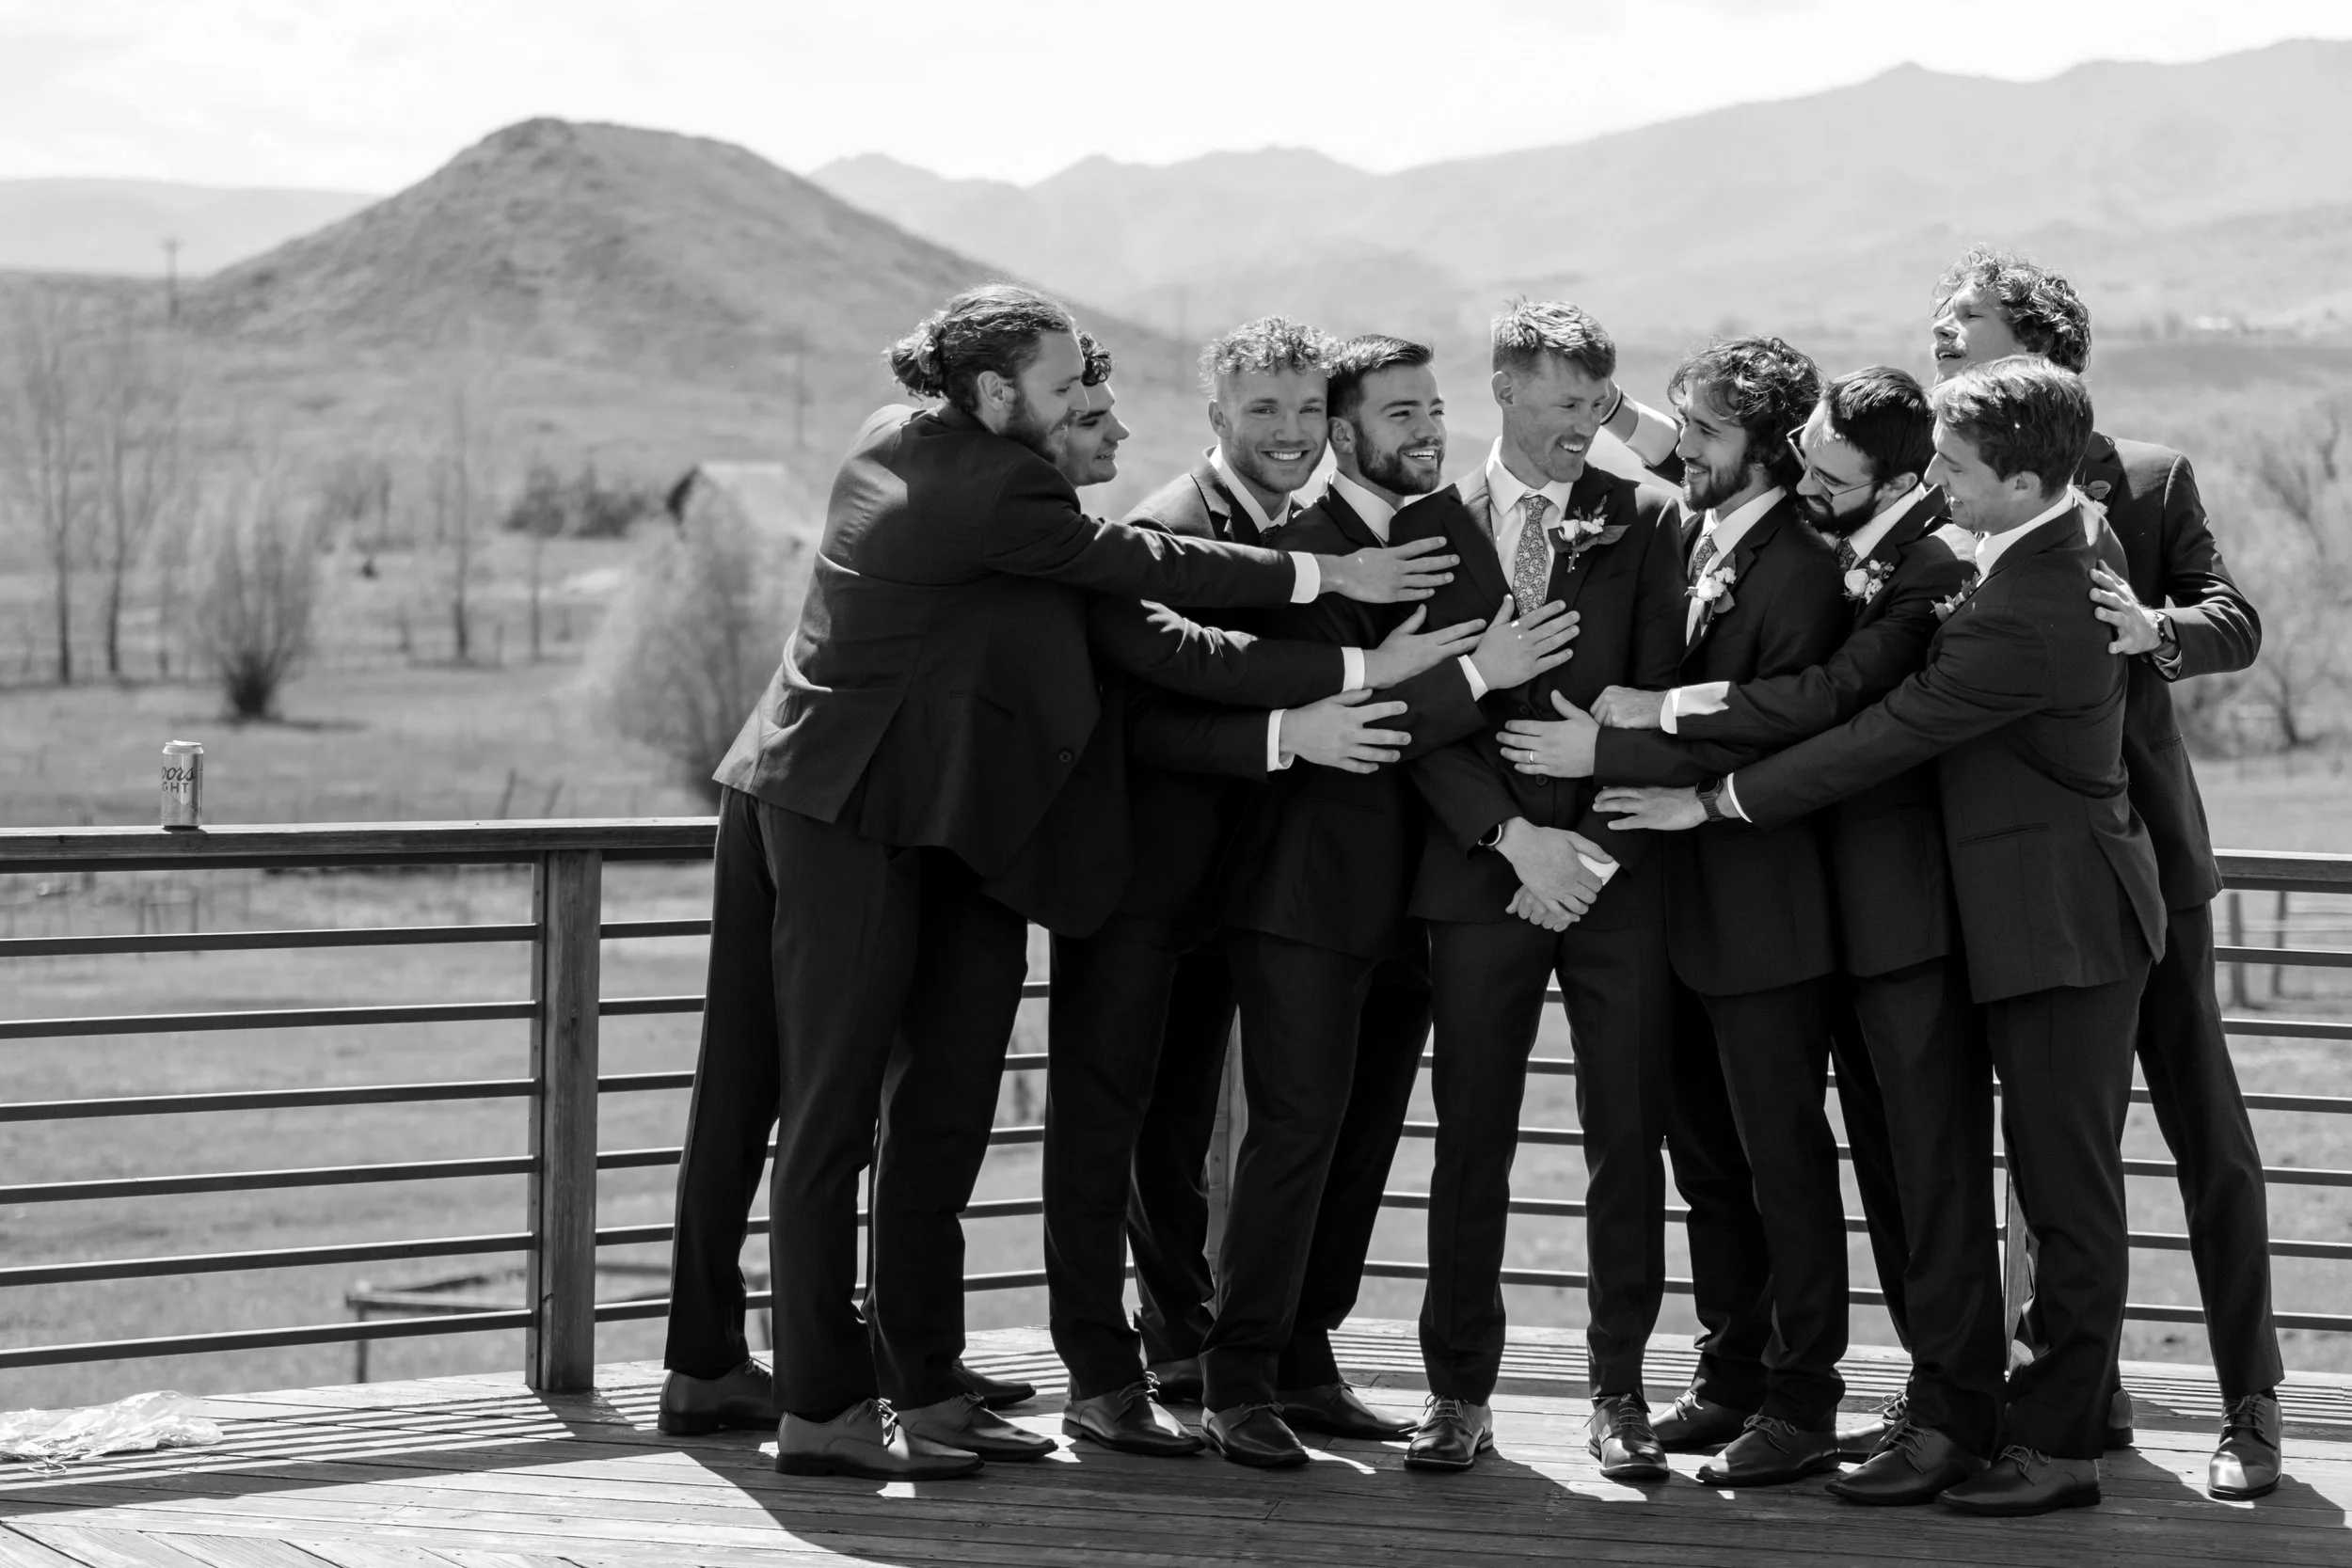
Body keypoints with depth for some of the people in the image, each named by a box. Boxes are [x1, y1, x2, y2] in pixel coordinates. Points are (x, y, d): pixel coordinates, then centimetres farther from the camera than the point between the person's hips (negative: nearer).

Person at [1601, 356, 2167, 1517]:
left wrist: (1717, 800, -14)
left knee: (2070, 1190, -3)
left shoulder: (2025, 615, -26)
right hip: (2044, 910, 10)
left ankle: (2060, 1445, 3)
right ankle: (2071, 1398, 24)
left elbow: (1888, 736, -23)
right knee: (2059, 1184, 16)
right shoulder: (2069, 540, 5)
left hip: (2064, 920, -10)